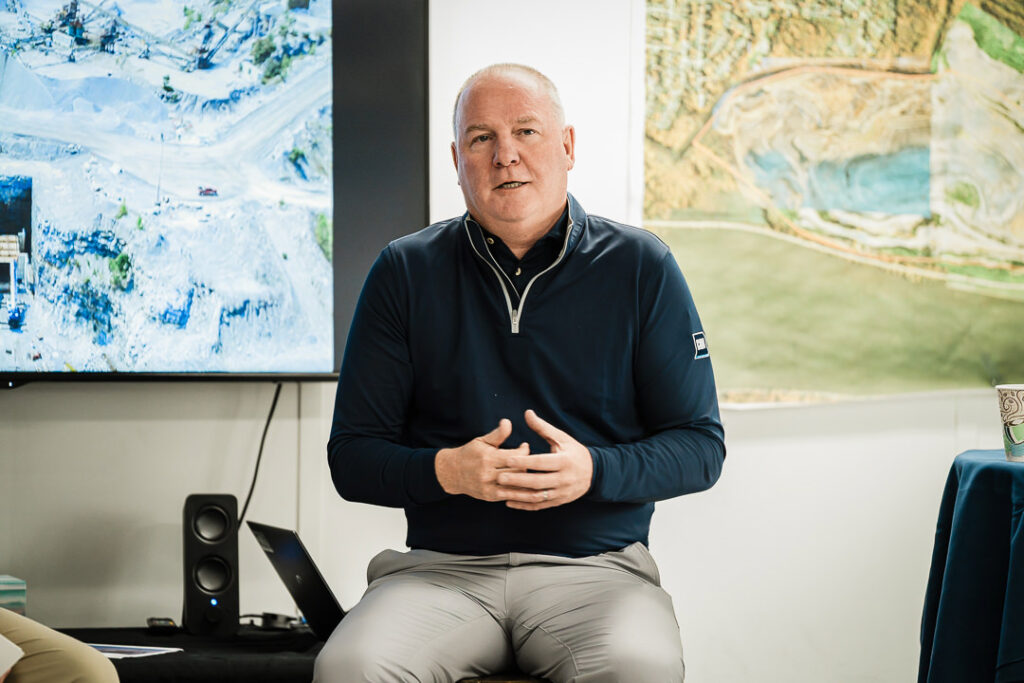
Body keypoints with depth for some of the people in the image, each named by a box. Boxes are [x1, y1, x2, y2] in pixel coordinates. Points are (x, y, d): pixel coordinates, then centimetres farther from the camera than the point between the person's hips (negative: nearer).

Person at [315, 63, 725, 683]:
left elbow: (702, 445, 6)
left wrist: (594, 471, -13)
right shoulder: (405, 273, 9)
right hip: (443, 570, 1)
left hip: (597, 567, -1)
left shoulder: (642, 268, 7)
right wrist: (446, 471, -13)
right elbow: (351, 456, 8)